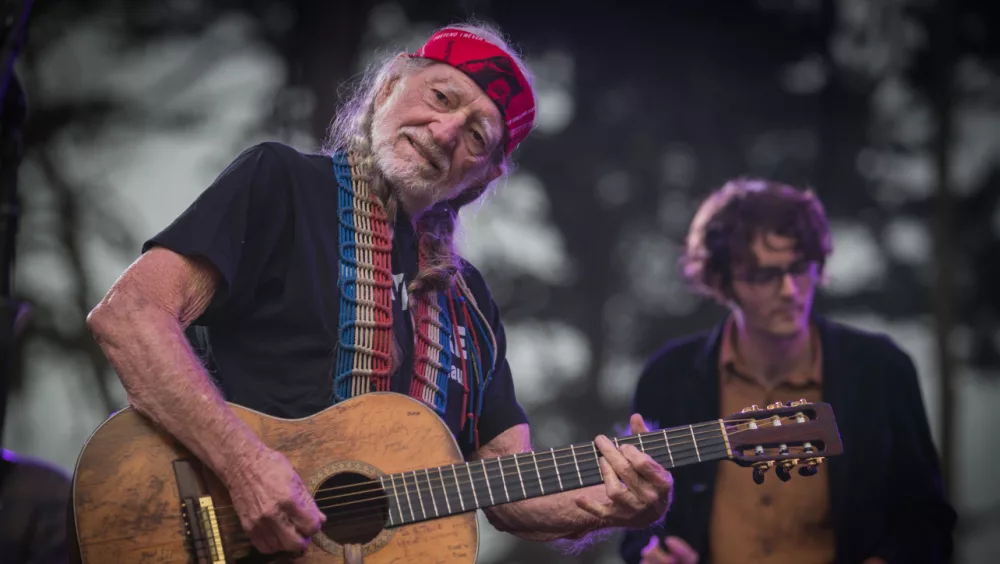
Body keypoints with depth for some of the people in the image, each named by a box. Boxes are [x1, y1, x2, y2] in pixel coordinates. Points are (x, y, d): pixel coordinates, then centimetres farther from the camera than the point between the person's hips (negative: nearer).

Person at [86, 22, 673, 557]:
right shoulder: (280, 182, 2)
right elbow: (128, 314, -11)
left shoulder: (469, 298, 18)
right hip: (244, 536, -5)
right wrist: (245, 463, -21)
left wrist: (616, 506, -5)